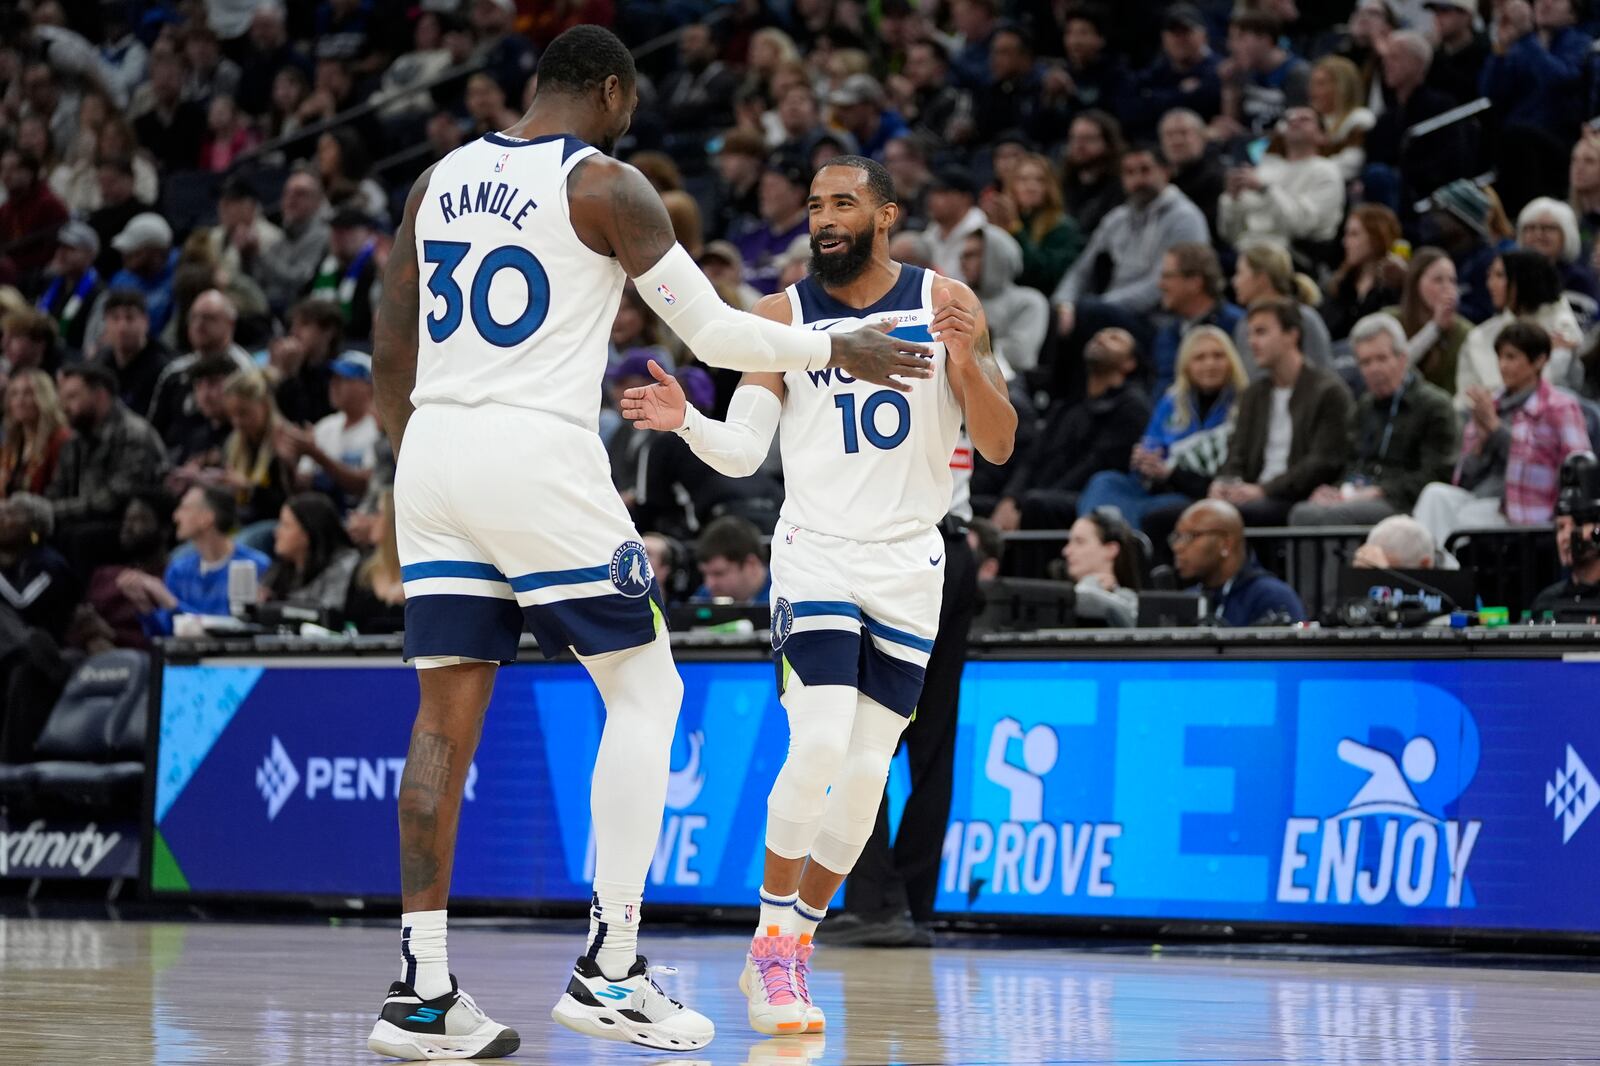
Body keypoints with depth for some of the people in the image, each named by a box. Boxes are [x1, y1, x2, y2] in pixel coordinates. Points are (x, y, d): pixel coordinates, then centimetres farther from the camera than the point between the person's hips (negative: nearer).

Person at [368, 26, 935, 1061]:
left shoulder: (441, 180, 16)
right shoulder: (604, 183, -3)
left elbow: (390, 350, 19)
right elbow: (713, 332, -2)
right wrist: (836, 348, 13)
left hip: (433, 457, 6)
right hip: (540, 455, -6)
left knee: (449, 714, 7)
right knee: (646, 692, 4)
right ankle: (609, 970, -1)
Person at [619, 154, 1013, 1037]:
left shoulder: (945, 303, 0)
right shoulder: (784, 315, 0)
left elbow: (999, 446, -3)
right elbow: (742, 452, -3)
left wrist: (967, 362, -20)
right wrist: (686, 422, -23)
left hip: (910, 566, 2)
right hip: (817, 552, -2)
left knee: (868, 771, 3)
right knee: (819, 744, -20)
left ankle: (793, 945, 19)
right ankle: (773, 943, -8)